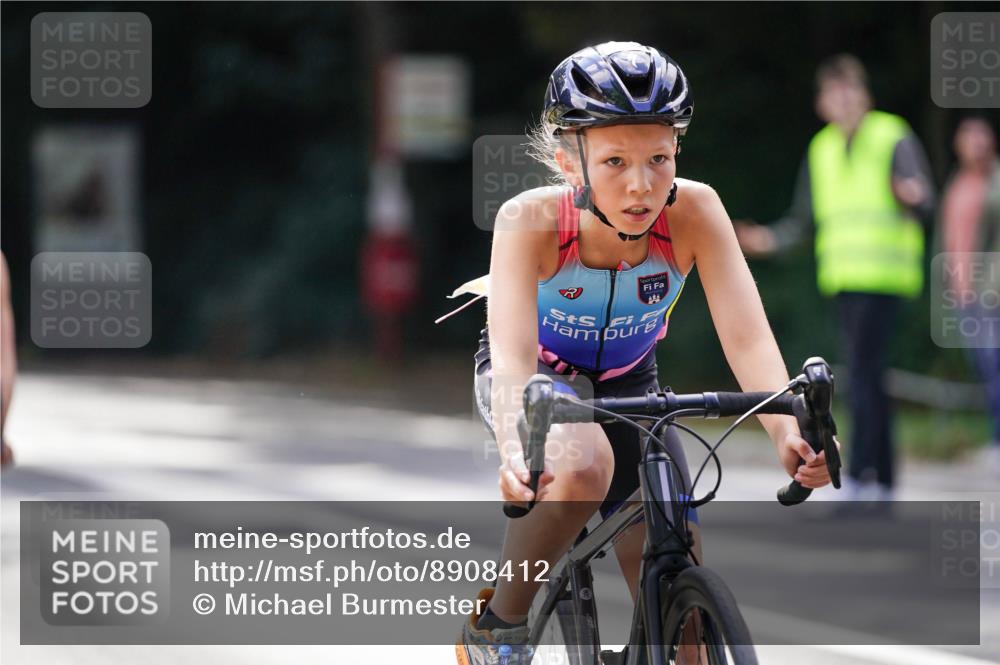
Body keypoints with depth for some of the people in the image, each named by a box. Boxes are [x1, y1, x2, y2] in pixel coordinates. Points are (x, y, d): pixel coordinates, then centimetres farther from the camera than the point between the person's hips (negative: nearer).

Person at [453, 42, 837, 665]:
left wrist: (787, 428, -55)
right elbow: (513, 354, -44)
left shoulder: (693, 211, -29)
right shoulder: (530, 222, -34)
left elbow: (747, 335, -36)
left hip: (627, 381, 3)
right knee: (583, 465, -36)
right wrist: (515, 450, -64)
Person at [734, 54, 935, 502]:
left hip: (884, 276, -6)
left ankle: (858, 480, -19)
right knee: (866, 380, 9)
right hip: (842, 277, 6)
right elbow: (804, 218, 17)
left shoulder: (895, 139, -5)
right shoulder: (821, 150, 12)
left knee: (863, 375, -15)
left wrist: (913, 197, -31)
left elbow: (926, 210, -9)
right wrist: (770, 239, -1)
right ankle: (883, 484, 14)